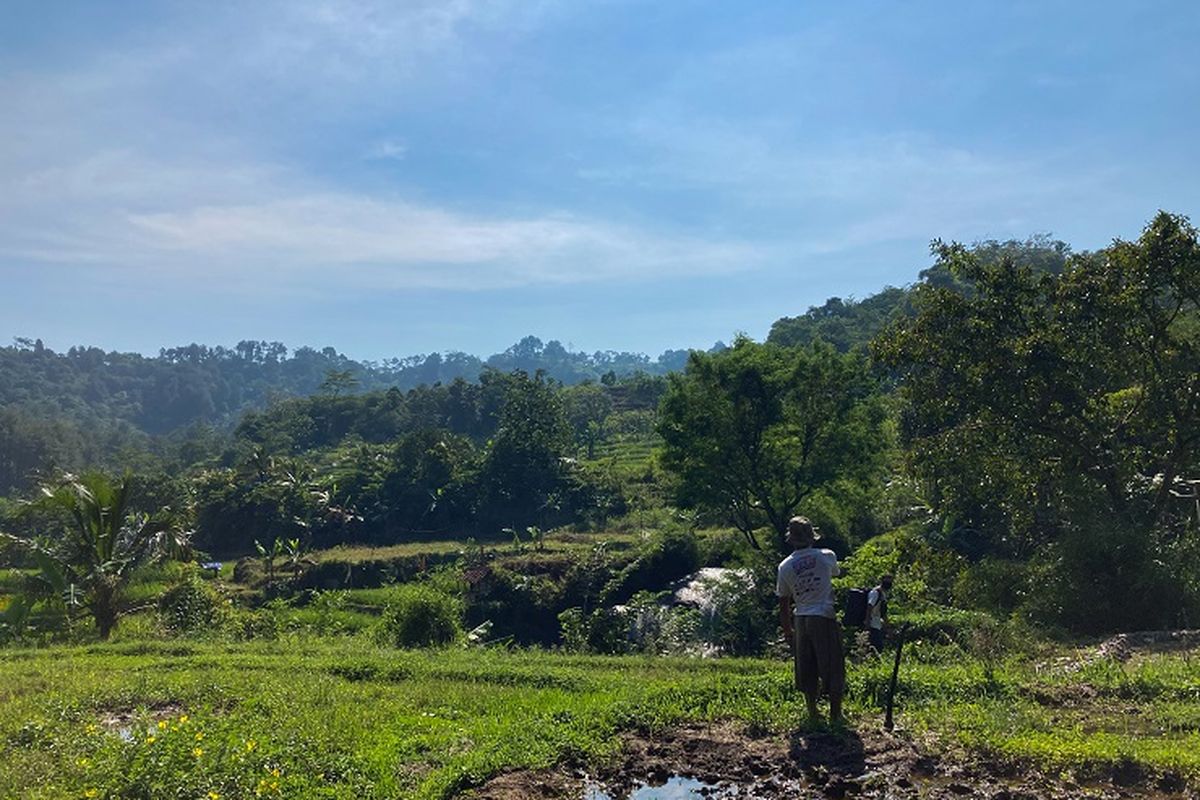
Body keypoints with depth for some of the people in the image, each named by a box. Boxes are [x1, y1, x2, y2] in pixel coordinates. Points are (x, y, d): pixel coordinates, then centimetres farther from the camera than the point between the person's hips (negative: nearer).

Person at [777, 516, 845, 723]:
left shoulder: (785, 567, 1)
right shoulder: (827, 557, -4)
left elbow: (783, 606, 6)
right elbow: (837, 573, 22)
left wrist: (788, 632, 16)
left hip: (801, 620, 3)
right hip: (825, 618, -3)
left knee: (806, 670, 12)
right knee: (833, 668, 4)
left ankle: (812, 712, 16)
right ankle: (835, 714, 7)